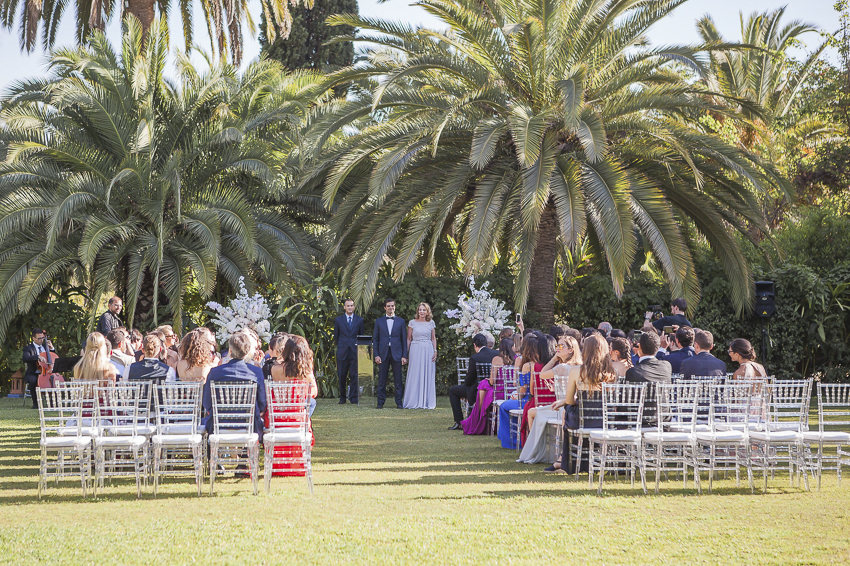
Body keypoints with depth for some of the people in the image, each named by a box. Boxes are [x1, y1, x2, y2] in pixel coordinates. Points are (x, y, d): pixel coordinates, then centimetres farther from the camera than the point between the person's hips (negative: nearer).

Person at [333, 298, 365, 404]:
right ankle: (342, 398, 12)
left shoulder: (360, 320, 8)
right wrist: (341, 346, 9)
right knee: (342, 376, 2)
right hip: (342, 352, 0)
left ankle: (353, 399, 2)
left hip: (355, 352, 0)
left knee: (354, 375, -3)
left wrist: (359, 346, 4)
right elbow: (336, 336, 13)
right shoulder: (338, 320, 8)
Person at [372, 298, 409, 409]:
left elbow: (404, 339, 7)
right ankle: (380, 402, 8)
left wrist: (404, 356, -1)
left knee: (398, 379, -1)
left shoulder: (401, 321, 9)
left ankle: (399, 402, 5)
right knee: (382, 380, 2)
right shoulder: (379, 321, 10)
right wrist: (376, 355, -2)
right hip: (383, 354, 1)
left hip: (397, 354, 0)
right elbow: (375, 339, 9)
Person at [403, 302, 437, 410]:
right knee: (415, 376, -3)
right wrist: (406, 353, 2)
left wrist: (435, 351, 2)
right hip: (415, 350, -2)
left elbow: (433, 338, 12)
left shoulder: (431, 323, 8)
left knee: (428, 376, 1)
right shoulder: (412, 323, 4)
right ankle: (414, 402, 1)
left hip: (428, 350, 2)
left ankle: (427, 402, 7)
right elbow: (409, 339, 6)